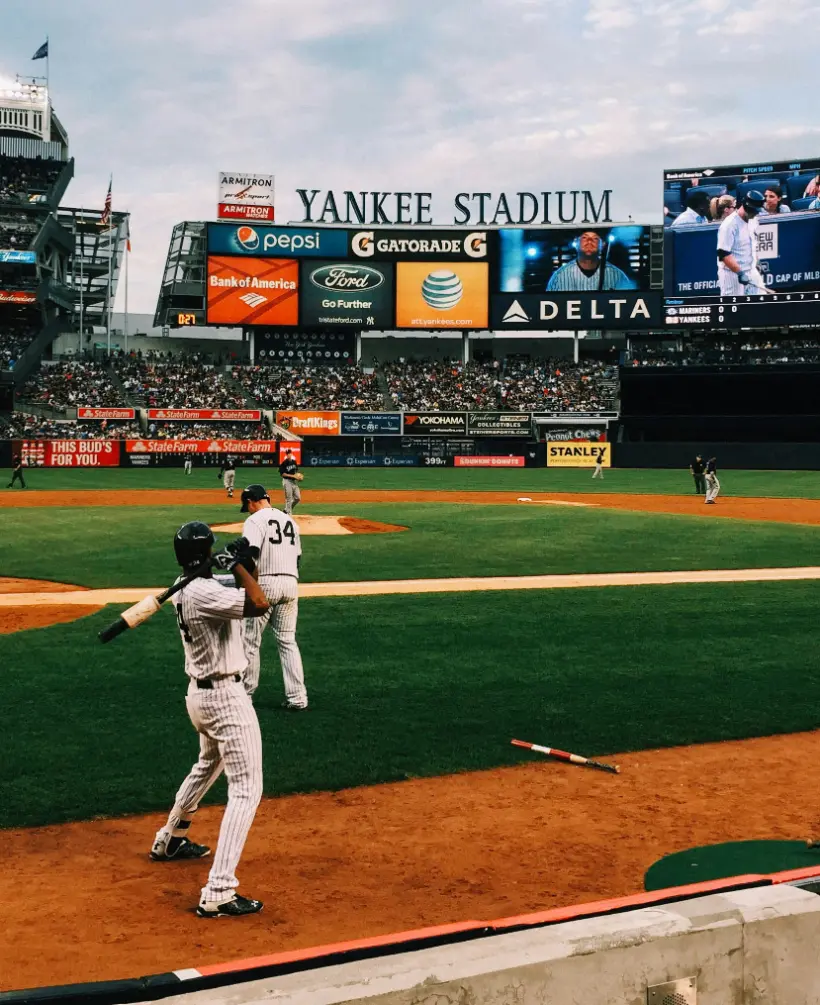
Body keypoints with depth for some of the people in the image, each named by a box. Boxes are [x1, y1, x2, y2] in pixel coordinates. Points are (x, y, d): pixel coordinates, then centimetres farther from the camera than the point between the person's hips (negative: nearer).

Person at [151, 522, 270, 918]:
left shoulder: (184, 590, 8)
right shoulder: (205, 592, -22)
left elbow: (248, 600, 16)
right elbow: (259, 605, -31)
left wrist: (245, 565, -1)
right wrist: (238, 564, -20)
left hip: (200, 693, 10)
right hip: (226, 697, -10)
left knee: (207, 766, 33)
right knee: (246, 788, -9)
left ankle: (170, 840, 50)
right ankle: (218, 894, -16)